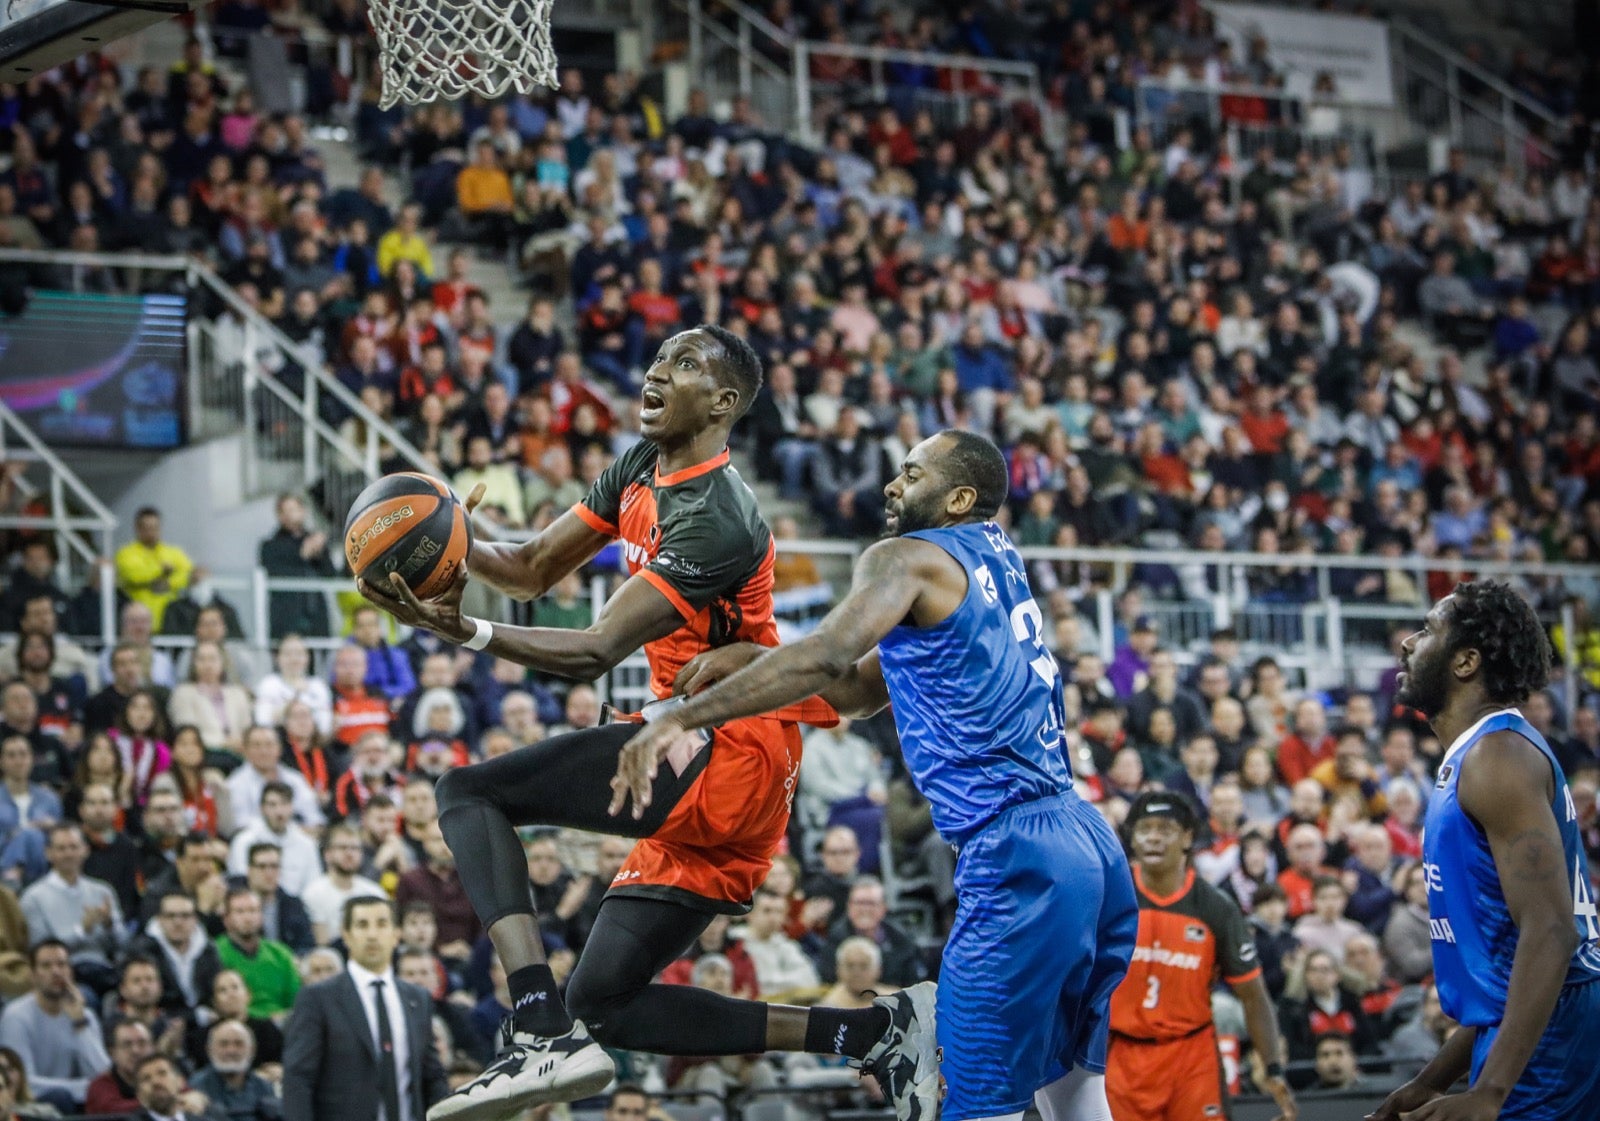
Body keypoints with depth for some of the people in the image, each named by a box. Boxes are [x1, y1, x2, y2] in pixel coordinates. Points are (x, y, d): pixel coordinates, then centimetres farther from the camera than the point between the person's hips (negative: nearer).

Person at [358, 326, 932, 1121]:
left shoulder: (715, 518, -18)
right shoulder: (642, 469, 11)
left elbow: (595, 654, -24)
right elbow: (536, 569, 15)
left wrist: (465, 632, -36)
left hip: (721, 760, -10)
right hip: (720, 789, 10)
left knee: (469, 791, -14)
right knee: (605, 1003, 12)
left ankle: (544, 1039, -28)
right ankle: (874, 1034, 12)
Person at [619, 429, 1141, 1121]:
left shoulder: (908, 560, -4)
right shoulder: (998, 558, 22)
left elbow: (831, 656, -25)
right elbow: (860, 688, 27)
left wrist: (685, 718, -30)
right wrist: (748, 660, 14)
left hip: (1016, 856, -9)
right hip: (1092, 847, 9)